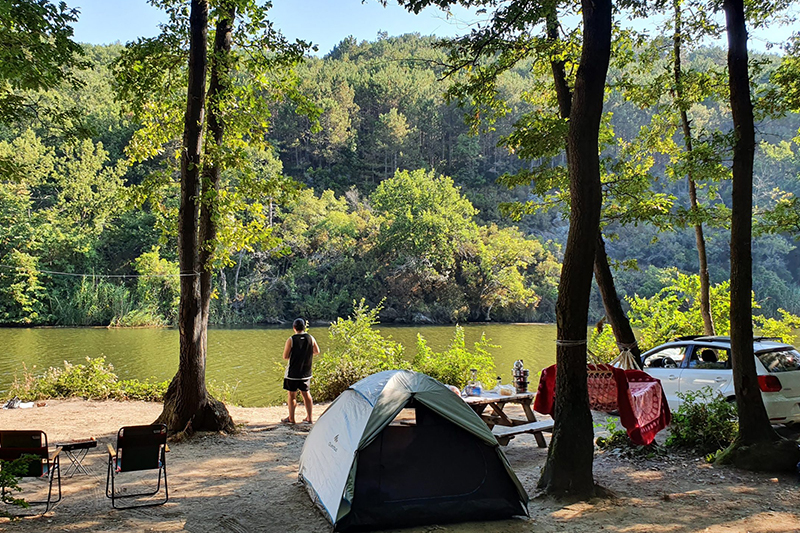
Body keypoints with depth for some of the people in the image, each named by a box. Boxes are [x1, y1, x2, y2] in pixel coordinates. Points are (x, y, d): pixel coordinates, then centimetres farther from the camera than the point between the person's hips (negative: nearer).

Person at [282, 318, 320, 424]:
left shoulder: (291, 340, -13)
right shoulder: (311, 338, -2)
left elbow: (285, 356, -12)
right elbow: (317, 351, 10)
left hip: (293, 372, -4)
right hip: (306, 372, 4)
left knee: (292, 394, 7)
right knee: (306, 393, 12)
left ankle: (291, 418, 13)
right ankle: (309, 418, 15)